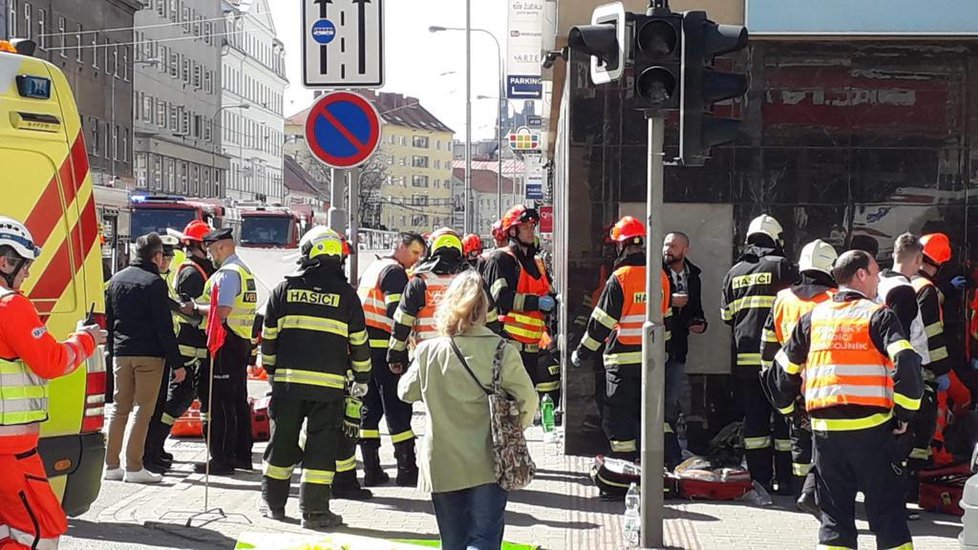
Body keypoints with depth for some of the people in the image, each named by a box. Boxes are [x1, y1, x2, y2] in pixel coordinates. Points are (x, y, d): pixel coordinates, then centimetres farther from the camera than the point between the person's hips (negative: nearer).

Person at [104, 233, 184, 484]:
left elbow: (108, 320, 16)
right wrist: (176, 362, -9)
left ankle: (111, 465, 12)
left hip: (121, 353, 6)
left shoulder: (116, 280, 12)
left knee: (120, 408, 12)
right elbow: (164, 326, -12)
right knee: (143, 410, -2)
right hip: (149, 354, -6)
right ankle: (134, 467, -4)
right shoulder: (154, 282, -9)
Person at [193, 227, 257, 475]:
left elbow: (221, 311, -23)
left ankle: (222, 459, -5)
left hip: (226, 343, -10)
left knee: (219, 402, -6)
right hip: (243, 342, 10)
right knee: (238, 400, 14)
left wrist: (197, 308, -10)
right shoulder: (245, 271, 17)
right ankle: (242, 455, 21)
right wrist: (202, 308, 14)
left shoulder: (227, 273, -14)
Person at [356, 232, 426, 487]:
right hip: (383, 346, -8)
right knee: (397, 407, -3)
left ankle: (371, 468, 8)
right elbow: (395, 312, -18)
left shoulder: (371, 268, 22)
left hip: (362, 345, 8)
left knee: (370, 407, 9)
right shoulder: (395, 271, -7)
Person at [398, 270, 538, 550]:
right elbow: (527, 401, -8)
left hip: (443, 466, 2)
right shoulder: (502, 352, -12)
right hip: (489, 464, -2)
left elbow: (406, 391, 10)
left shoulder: (428, 351, -6)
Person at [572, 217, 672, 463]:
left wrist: (582, 354, -2)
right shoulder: (661, 277, 4)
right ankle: (674, 463, 10)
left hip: (623, 360, -6)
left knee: (619, 419, 4)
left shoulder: (619, 279, -14)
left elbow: (601, 323, -12)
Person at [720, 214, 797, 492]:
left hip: (745, 357, 4)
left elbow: (726, 315, 16)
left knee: (754, 417, 7)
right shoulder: (781, 266, -3)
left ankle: (760, 479, 8)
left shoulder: (734, 272, 12)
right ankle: (786, 480, 2)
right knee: (784, 416, 2)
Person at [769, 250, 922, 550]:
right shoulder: (878, 315, -3)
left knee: (834, 513, 11)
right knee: (887, 510, 5)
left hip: (824, 429, 4)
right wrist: (905, 412, -8)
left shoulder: (813, 317, 11)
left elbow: (784, 368, 14)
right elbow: (906, 361, -18)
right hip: (871, 427, -4)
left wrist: (787, 407, 26)